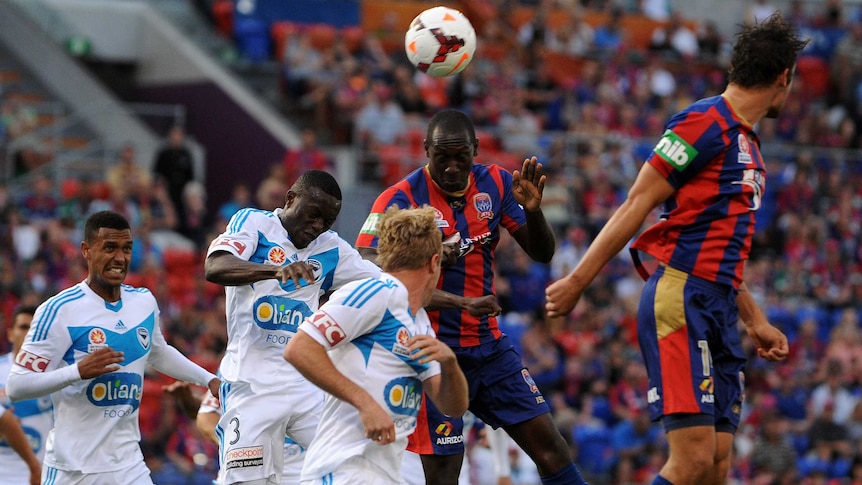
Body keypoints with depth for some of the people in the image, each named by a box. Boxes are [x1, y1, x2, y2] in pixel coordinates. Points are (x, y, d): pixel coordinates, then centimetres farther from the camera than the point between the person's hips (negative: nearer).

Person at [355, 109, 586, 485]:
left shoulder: (495, 184, 3)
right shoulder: (400, 200, -14)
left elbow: (542, 254, 8)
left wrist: (532, 210, -15)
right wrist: (460, 302, -29)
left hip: (488, 343, 6)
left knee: (547, 442, 3)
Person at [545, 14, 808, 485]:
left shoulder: (748, 145, 21)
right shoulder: (705, 123, -8)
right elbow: (635, 206, -10)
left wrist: (755, 321, 30)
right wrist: (577, 282, -12)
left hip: (718, 312, 9)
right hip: (680, 300, -9)